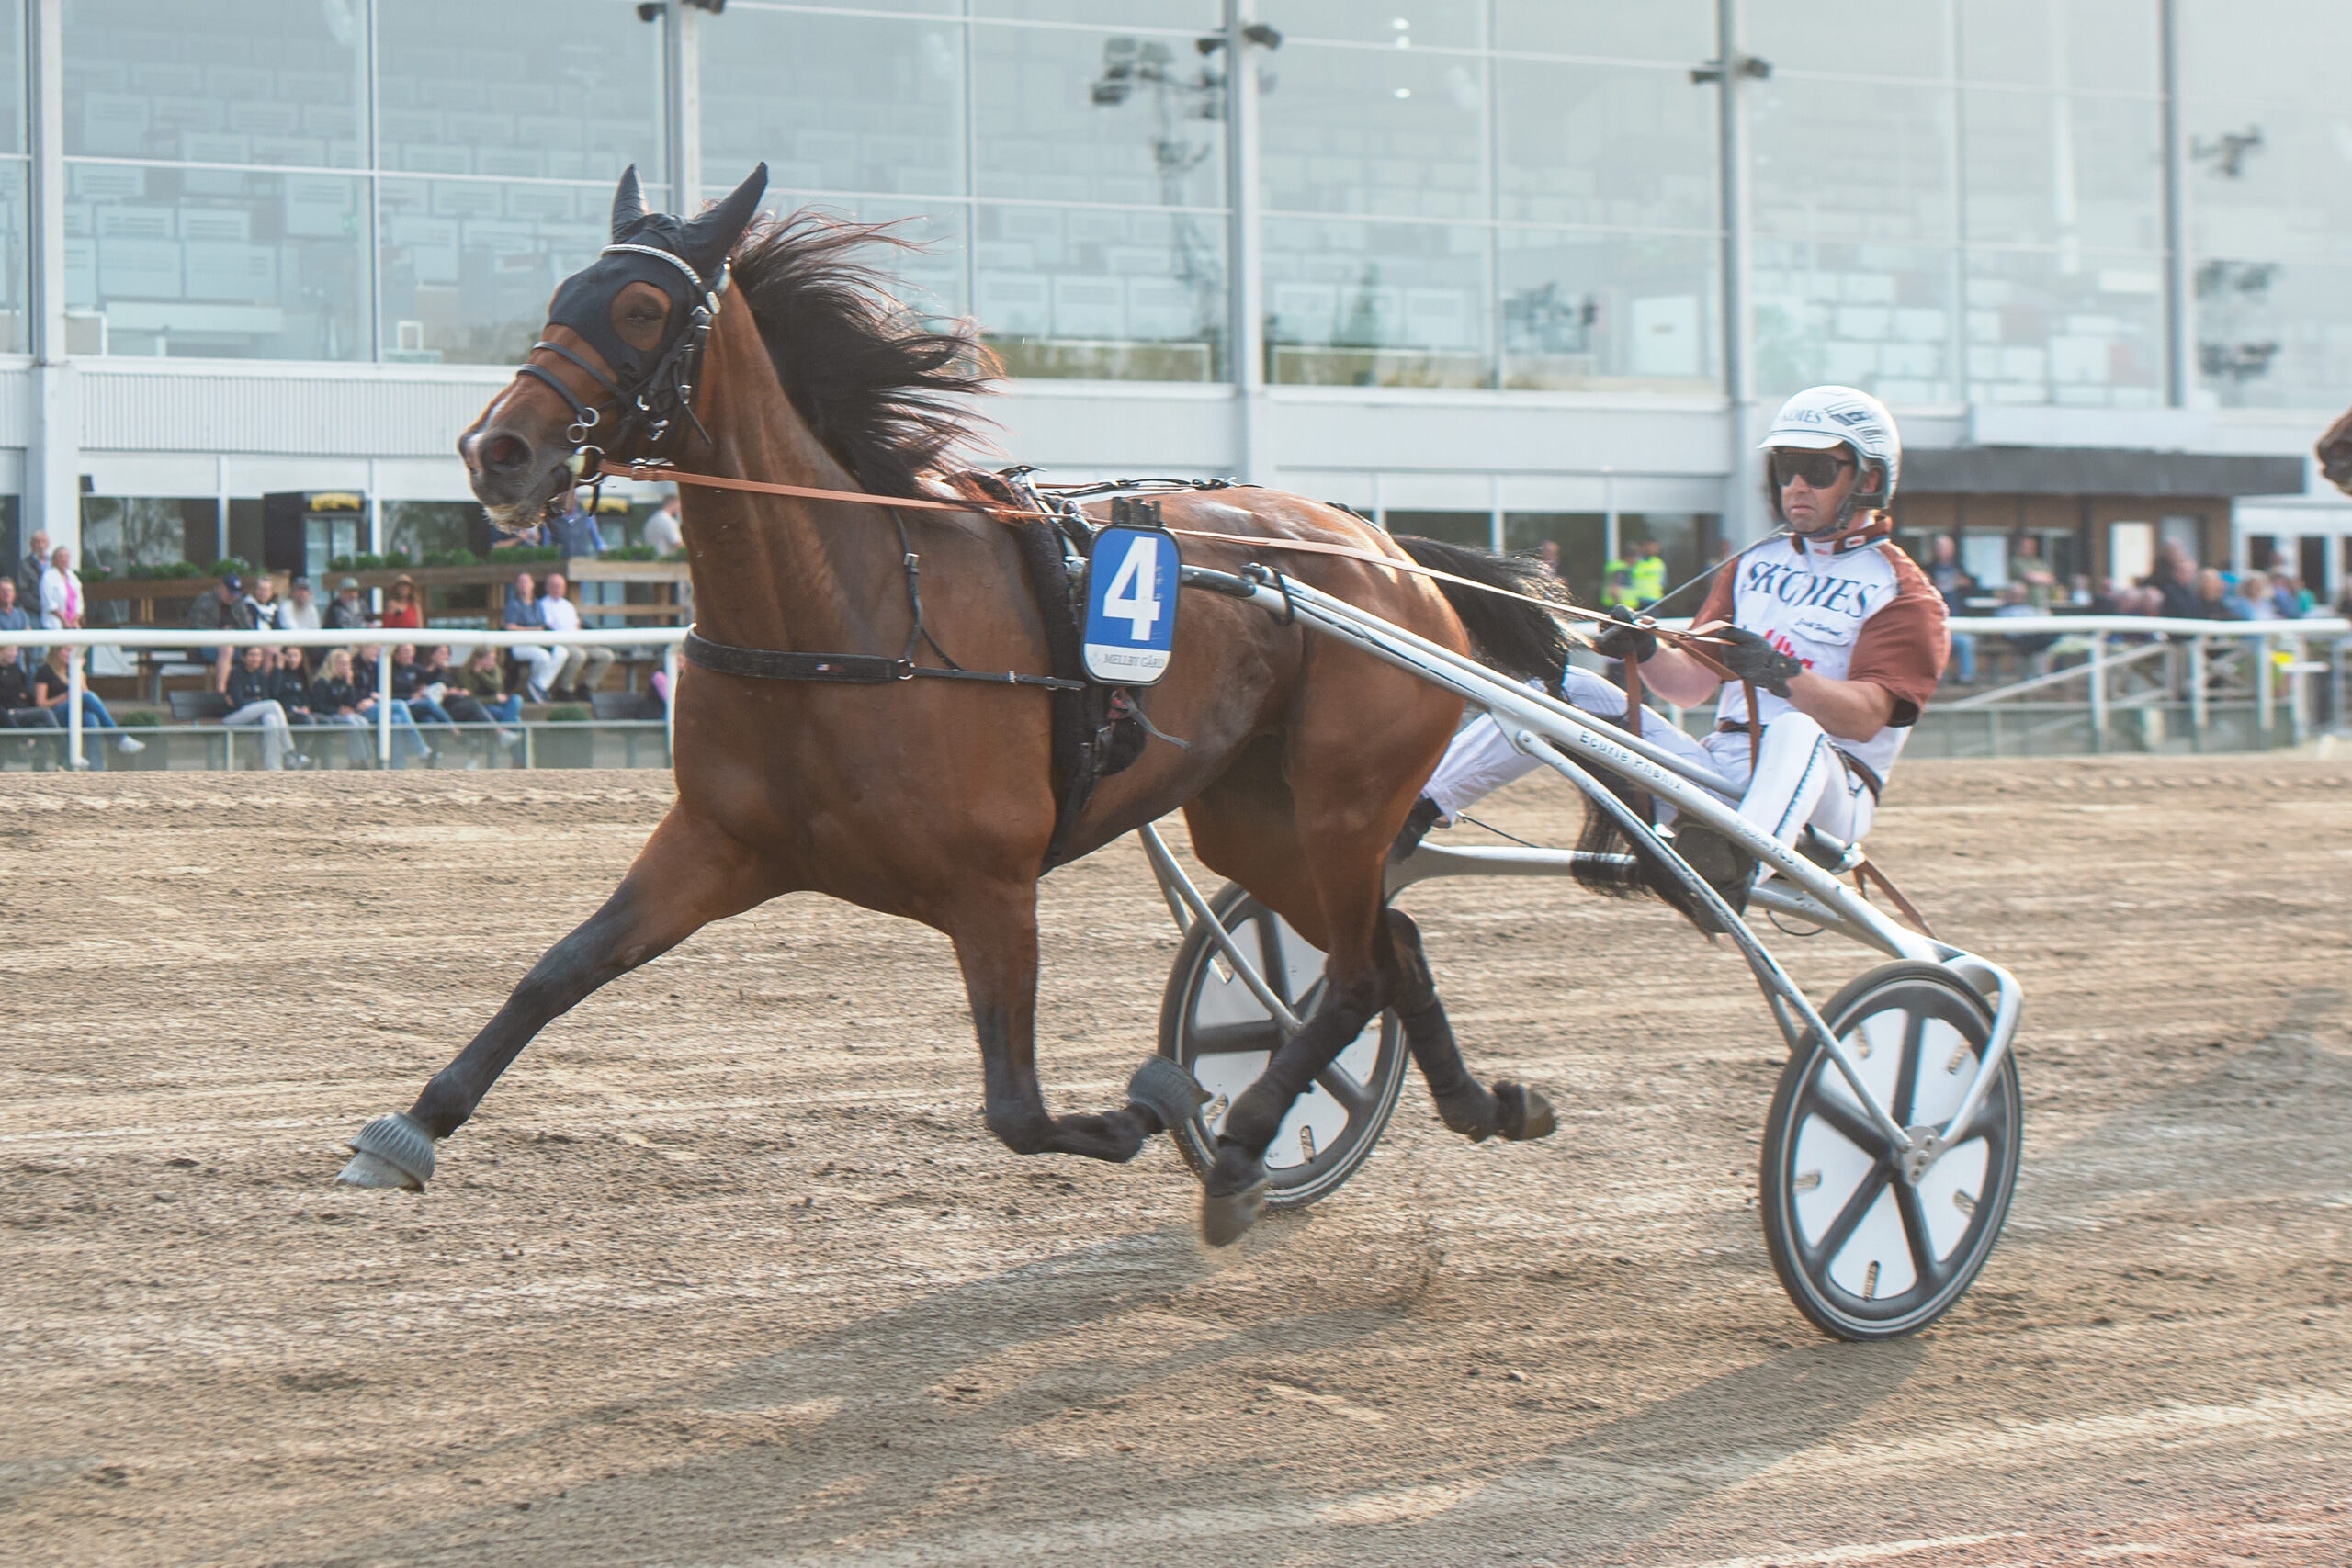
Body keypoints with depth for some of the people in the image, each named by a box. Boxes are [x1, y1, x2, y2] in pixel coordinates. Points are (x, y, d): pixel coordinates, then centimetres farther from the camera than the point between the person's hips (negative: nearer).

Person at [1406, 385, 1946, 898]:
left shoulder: (1902, 592, 0)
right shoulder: (1754, 565, 21)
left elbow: (1865, 717, -15)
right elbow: (1692, 685, 12)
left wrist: (1781, 674, -32)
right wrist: (1645, 650, -9)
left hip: (1822, 794, -6)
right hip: (1716, 776, 6)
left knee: (1797, 729, -40)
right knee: (1568, 690, -5)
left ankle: (1739, 864, -68)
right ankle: (1419, 811, -12)